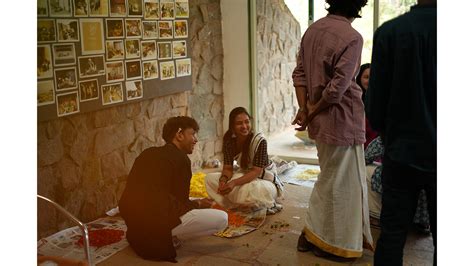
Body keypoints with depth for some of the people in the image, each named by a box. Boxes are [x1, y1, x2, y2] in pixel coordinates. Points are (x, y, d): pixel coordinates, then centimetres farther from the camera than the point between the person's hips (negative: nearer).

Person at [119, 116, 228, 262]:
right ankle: (162, 237, -2)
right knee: (222, 219, -5)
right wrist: (198, 204, 22)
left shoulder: (148, 153, 18)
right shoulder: (181, 158, -4)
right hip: (155, 219, -9)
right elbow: (182, 202, -1)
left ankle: (140, 234, 14)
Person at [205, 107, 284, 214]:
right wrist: (223, 180, -33)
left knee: (248, 189, -40)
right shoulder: (229, 141, -9)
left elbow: (256, 172, -28)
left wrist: (234, 182, -42)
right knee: (210, 178, -10)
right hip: (245, 176, 5)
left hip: (266, 181, -5)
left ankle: (269, 205, -7)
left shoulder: (260, 141, -25)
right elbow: (228, 168, -9)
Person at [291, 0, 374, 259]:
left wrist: (305, 109, 1)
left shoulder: (313, 29, 6)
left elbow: (299, 73, 5)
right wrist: (312, 113, -9)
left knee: (329, 178, 22)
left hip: (321, 119, 8)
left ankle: (311, 234, 31)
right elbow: (338, 88, -20)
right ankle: (331, 242, 21)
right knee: (339, 182, 7)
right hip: (342, 120, -8)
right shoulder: (351, 38, -17)